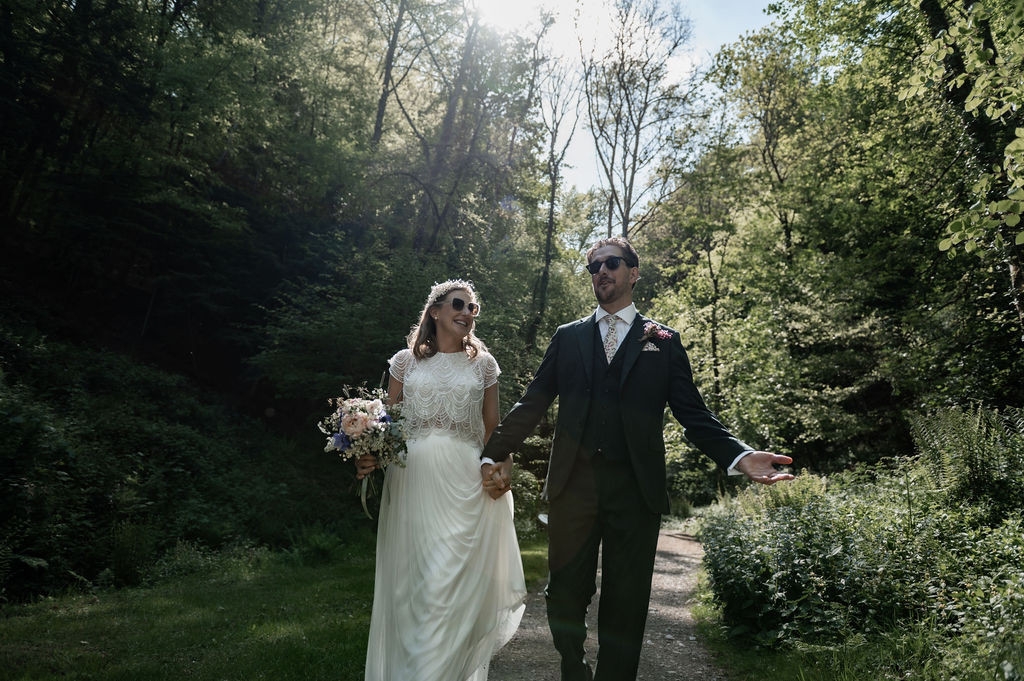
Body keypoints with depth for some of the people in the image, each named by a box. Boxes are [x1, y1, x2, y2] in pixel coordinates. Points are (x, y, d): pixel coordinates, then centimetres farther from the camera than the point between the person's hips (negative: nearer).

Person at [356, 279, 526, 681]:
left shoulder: (482, 363, 8)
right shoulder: (406, 360, 7)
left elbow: (492, 429, 11)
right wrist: (372, 455, -9)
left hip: (465, 482, -1)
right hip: (411, 478, 1)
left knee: (453, 580, -5)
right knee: (410, 580, 9)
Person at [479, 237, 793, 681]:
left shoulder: (664, 341, 9)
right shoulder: (568, 337, 12)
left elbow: (693, 414, 4)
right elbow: (531, 404, 7)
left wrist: (739, 456, -13)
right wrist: (495, 453, -5)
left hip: (635, 490, -1)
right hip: (572, 483, 1)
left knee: (625, 602, 8)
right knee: (564, 595, 9)